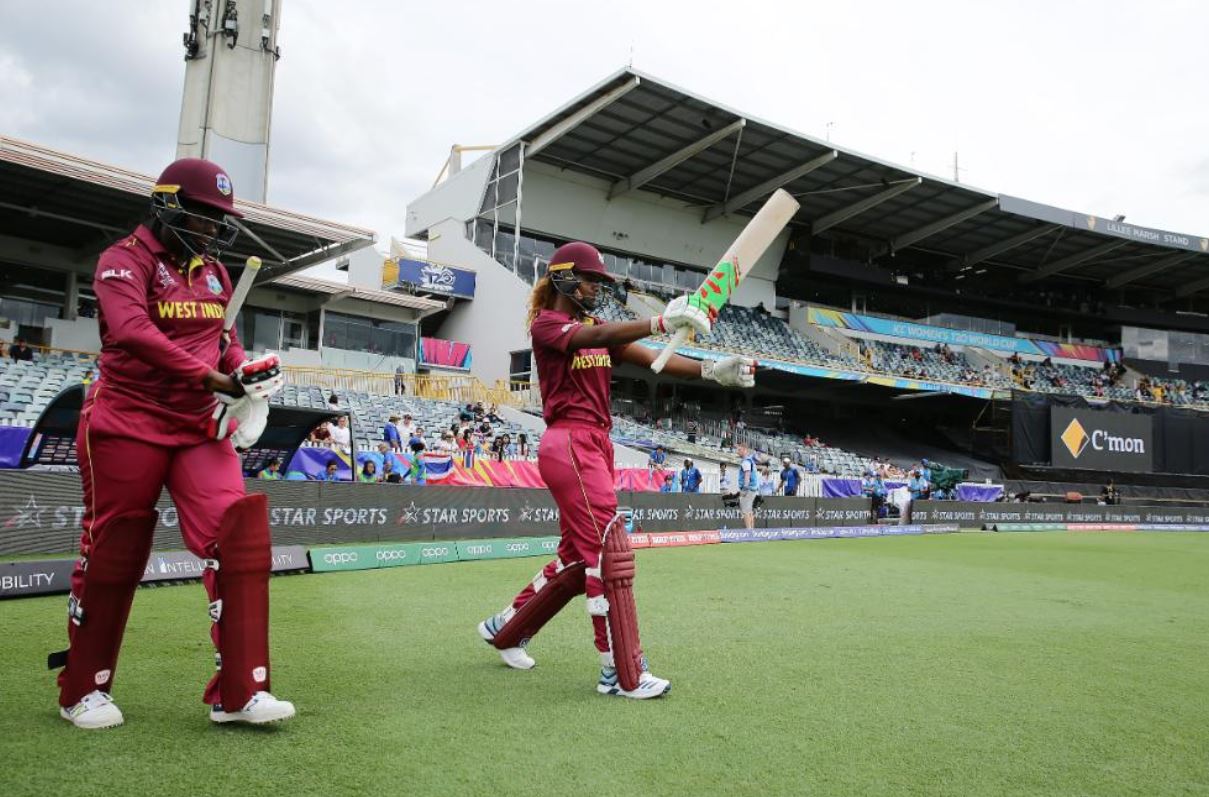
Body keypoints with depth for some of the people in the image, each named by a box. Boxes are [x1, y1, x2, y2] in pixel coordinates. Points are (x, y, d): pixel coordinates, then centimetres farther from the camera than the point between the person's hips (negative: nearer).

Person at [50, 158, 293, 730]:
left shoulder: (214, 272, 14)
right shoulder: (125, 260, -7)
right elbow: (132, 331, -24)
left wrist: (245, 368, -4)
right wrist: (210, 377, -32)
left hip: (199, 426, 5)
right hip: (128, 424, -5)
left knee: (238, 534, -11)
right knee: (112, 553, 5)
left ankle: (238, 692, -6)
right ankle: (83, 690, 26)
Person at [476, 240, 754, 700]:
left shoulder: (598, 330, 17)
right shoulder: (545, 324, -4)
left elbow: (650, 358, 2)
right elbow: (591, 338, -26)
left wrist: (710, 371, -15)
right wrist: (660, 323, -41)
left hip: (597, 446, 9)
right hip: (570, 445, -9)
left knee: (579, 557, 13)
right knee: (610, 550, -12)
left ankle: (505, 627, 31)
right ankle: (622, 675, -5)